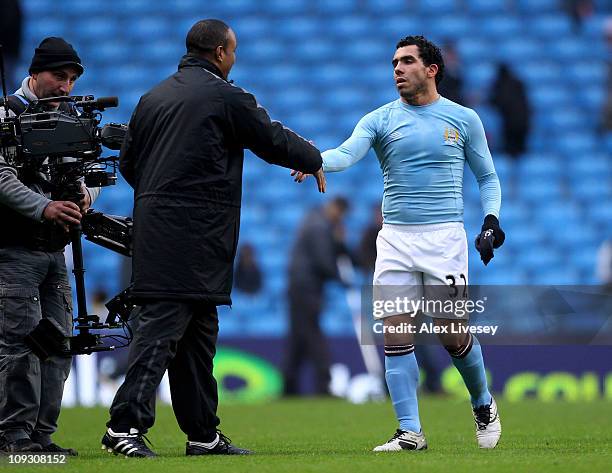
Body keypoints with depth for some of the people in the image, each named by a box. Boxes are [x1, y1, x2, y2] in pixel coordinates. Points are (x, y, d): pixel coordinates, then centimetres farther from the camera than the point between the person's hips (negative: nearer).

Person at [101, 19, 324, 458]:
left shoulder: (153, 97, 16)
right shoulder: (225, 96, -5)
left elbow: (128, 162, 19)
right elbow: (274, 140, 3)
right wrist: (315, 160, 21)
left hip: (154, 226, 8)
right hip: (194, 237, -8)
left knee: (198, 333, 13)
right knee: (161, 326, -12)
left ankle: (203, 433, 17)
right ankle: (126, 424, -18)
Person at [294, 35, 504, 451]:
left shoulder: (463, 119, 6)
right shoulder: (380, 120, 6)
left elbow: (488, 177, 15)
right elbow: (346, 155, -12)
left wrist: (492, 219, -2)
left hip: (444, 236, -2)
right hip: (395, 240, 2)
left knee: (453, 335, -4)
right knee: (395, 335, -6)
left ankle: (484, 405, 24)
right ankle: (410, 432, -2)